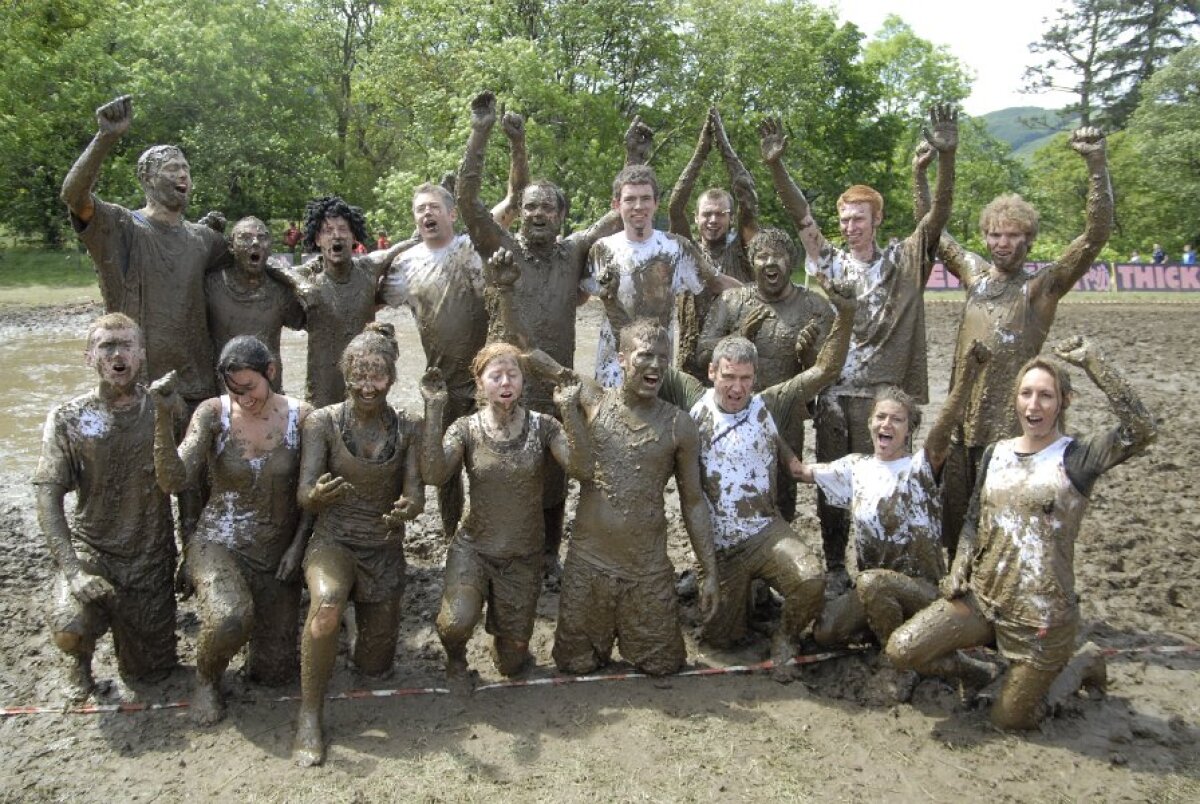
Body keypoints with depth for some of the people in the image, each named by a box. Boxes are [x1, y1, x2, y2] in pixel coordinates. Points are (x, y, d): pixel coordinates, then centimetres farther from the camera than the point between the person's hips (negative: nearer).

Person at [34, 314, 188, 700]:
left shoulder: (168, 409, -5)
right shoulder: (67, 419, -8)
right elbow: (48, 497, -13)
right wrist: (72, 571, -23)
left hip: (151, 559, 1)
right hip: (90, 550, -1)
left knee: (148, 673, 9)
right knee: (70, 631, -31)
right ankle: (81, 657, 9)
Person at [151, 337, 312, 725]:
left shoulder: (301, 417, -9)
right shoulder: (213, 414, -12)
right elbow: (173, 481, -22)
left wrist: (298, 546, -7)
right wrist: (164, 417, -33)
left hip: (277, 555, 2)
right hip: (220, 544, -2)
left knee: (274, 671, 9)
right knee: (230, 619, -36)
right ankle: (207, 680, 0)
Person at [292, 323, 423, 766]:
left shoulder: (408, 430, -4)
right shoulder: (322, 422, -10)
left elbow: (415, 494, -11)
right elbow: (304, 496, -15)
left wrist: (407, 508, -36)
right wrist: (318, 495, -40)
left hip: (386, 550, 3)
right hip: (333, 541, -3)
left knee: (374, 666, 11)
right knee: (326, 605, -37)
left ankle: (367, 611, 45)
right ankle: (309, 715, -18)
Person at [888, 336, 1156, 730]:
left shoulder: (1077, 457, -11)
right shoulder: (996, 453, 6)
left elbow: (1141, 429, -30)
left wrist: (1094, 362, -29)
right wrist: (959, 570, -1)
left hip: (1041, 617, -4)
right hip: (982, 598, 5)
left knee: (1010, 719, 9)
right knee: (901, 650, -10)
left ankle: (1084, 663, 32)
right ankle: (957, 666, 23)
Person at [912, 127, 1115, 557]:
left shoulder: (1044, 285, -3)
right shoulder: (975, 273, 10)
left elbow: (1097, 233, -14)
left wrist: (1096, 163, -22)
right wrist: (919, 173, 10)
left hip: (1012, 424, -4)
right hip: (962, 418, 5)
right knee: (954, 512, 12)